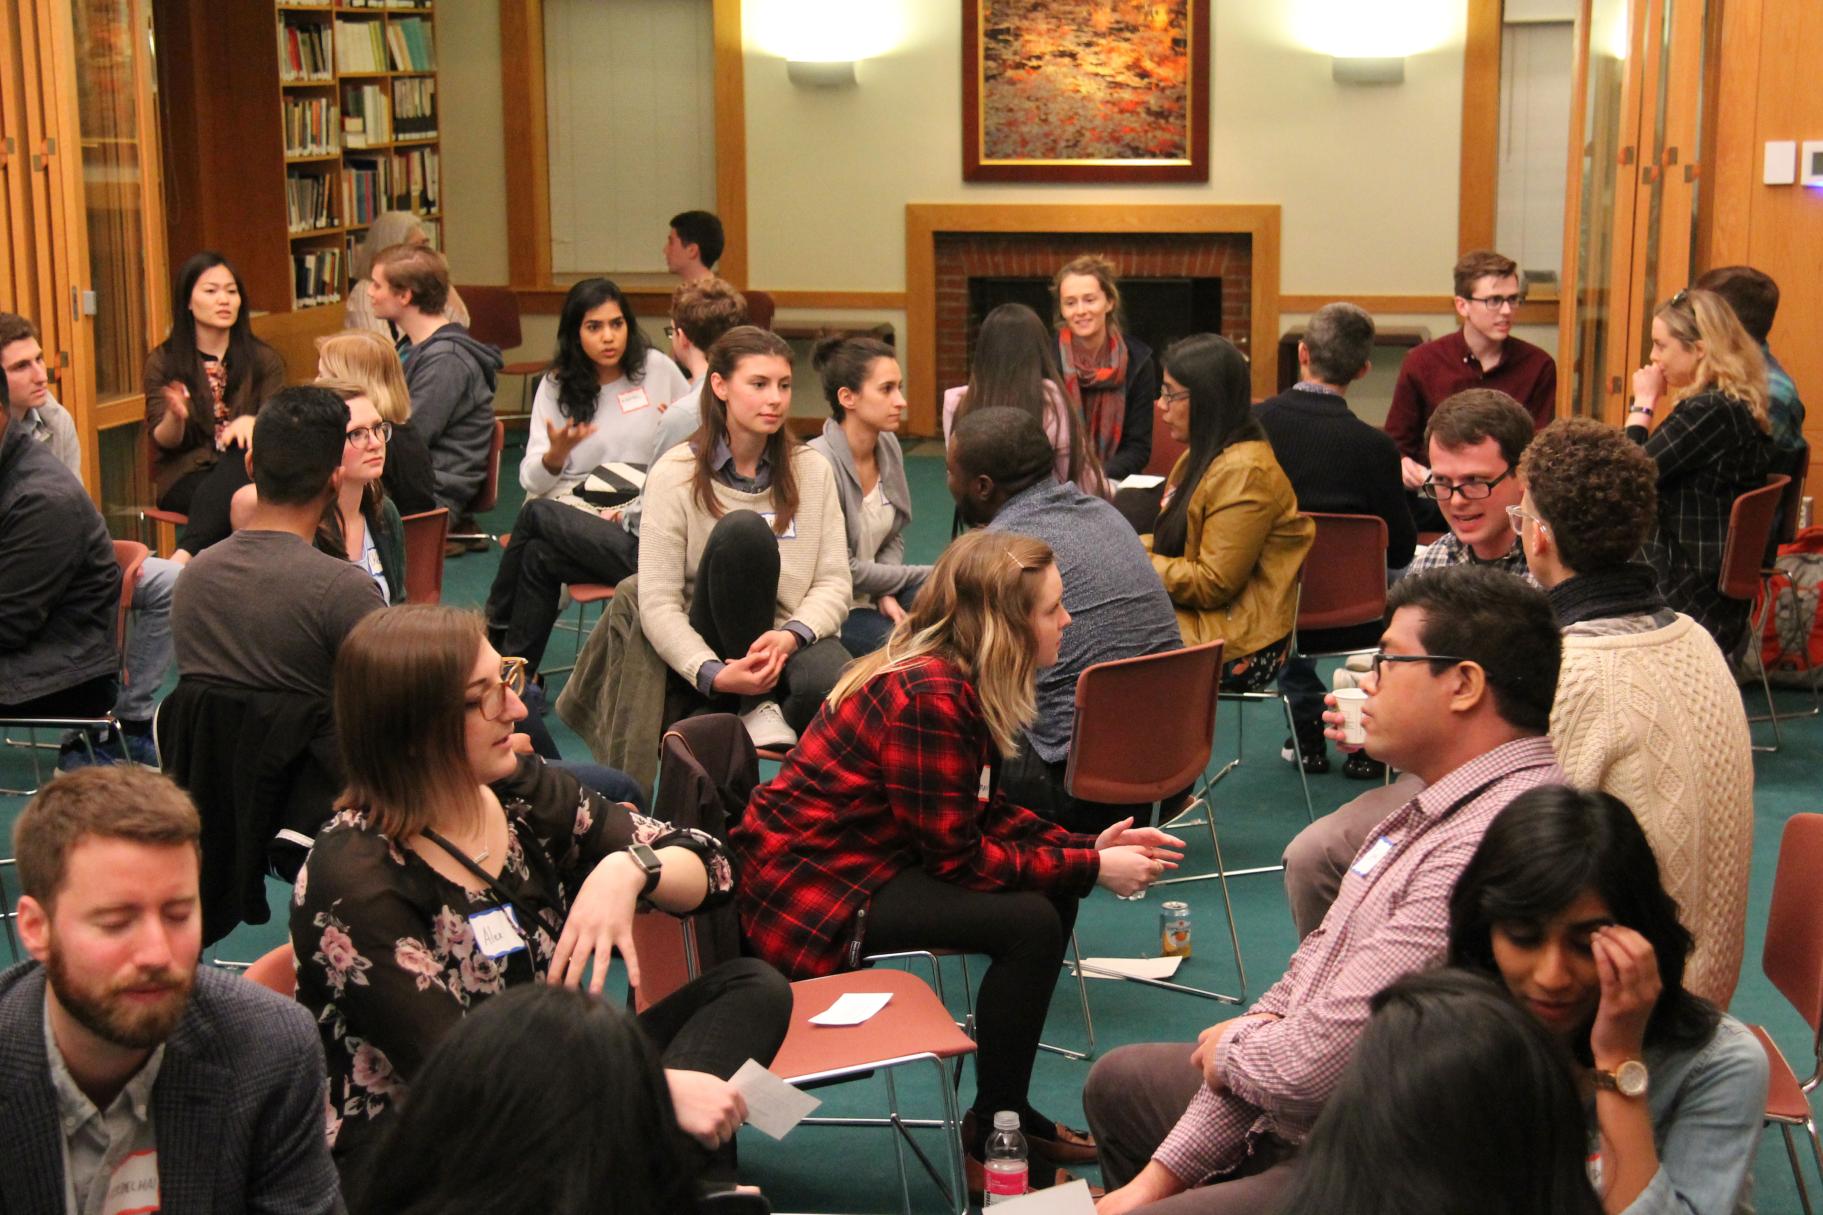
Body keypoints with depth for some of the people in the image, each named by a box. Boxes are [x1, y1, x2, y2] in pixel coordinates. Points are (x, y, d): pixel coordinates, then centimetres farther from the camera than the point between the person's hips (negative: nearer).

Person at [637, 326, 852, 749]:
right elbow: (657, 605, -10)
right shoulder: (675, 474, -4)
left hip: (793, 647, 1)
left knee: (832, 687, -38)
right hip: (713, 652, 0)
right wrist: (713, 675, -26)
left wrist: (790, 636, -21)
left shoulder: (812, 470, 7)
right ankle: (758, 708, -20)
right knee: (743, 529, -29)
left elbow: (834, 583, 1)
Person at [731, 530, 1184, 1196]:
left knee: (1053, 887, 5)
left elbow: (988, 814, 12)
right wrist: (1090, 867, -16)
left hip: (869, 857, 10)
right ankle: (991, 1139, -2)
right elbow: (959, 858, -23)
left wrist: (1091, 845, -1)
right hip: (806, 891, -10)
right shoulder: (930, 699, -26)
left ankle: (1006, 1111, 16)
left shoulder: (958, 683, 4)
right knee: (1029, 922, -19)